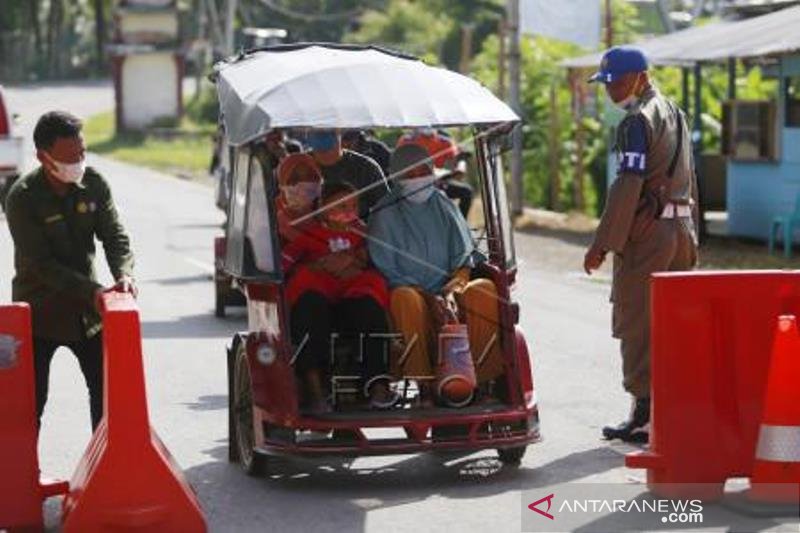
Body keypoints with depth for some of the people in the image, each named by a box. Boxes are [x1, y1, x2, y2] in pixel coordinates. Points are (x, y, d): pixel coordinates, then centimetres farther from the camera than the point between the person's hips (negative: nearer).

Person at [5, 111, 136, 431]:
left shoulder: (94, 184, -4)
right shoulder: (23, 198, -19)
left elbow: (115, 236, -4)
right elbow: (41, 265, -22)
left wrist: (124, 274, -26)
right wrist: (92, 292, -31)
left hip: (86, 310, 4)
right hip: (39, 312, -4)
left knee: (106, 390, 8)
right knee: (30, 401, -2)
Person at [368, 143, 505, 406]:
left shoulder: (444, 206, 14)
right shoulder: (385, 214, 1)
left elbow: (465, 256, 13)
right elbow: (384, 269, -4)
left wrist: (456, 284, -10)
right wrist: (430, 297, -15)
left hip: (446, 292, 3)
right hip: (409, 289, -3)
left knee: (485, 291, -26)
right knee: (406, 298, -38)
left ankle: (483, 379, -24)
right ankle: (425, 386, -36)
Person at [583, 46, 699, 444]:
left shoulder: (638, 121, -12)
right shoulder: (674, 114, 17)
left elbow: (628, 186, -19)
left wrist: (602, 244, -18)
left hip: (646, 232, -9)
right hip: (680, 229, 9)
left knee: (636, 325, -4)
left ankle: (645, 414, -4)